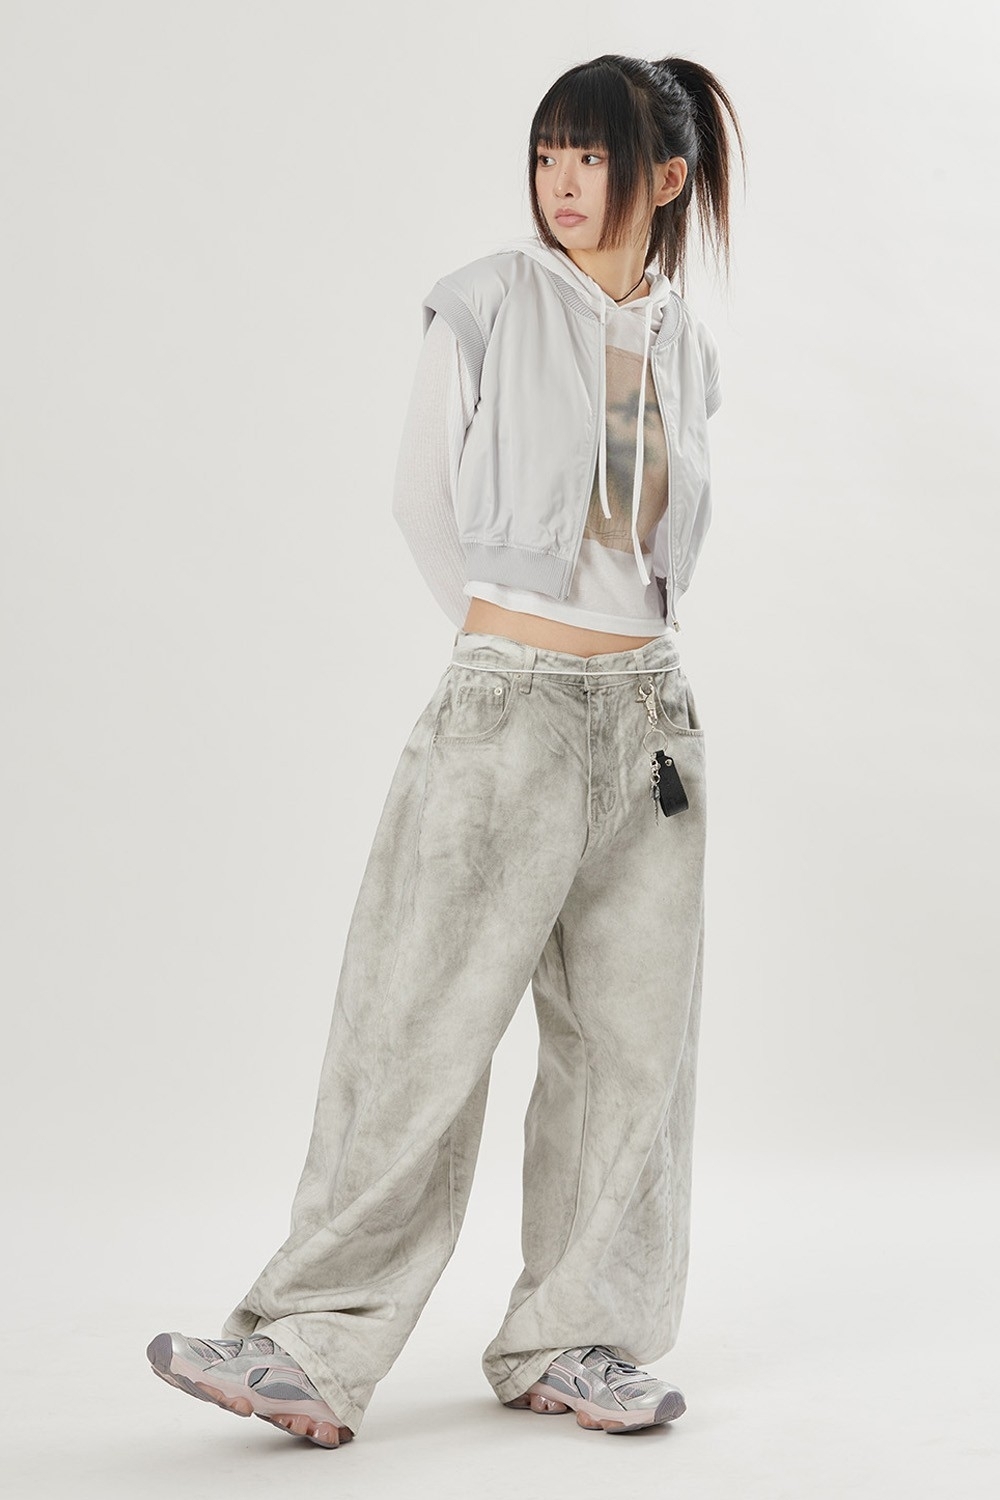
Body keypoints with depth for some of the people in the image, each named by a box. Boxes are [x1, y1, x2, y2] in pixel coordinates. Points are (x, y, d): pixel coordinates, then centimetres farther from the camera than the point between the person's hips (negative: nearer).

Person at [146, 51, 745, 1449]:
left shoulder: (685, 348, 10)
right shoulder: (487, 303, -3)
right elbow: (424, 498, 4)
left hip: (650, 715, 5)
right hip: (507, 710, -5)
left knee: (630, 1035, 6)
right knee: (420, 1026, -6)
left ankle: (572, 1338, 18)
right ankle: (313, 1347, 0)